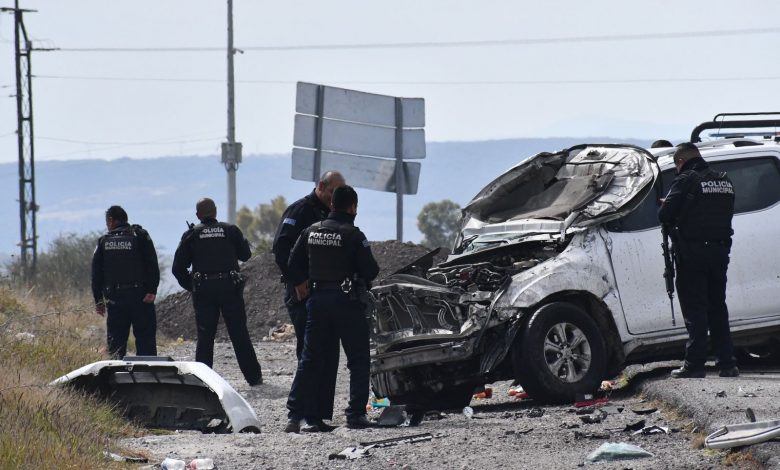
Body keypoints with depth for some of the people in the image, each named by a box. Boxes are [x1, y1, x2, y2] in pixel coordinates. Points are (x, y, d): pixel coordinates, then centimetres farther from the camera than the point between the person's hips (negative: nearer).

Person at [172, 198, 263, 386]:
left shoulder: (192, 234, 4)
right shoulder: (230, 230, 4)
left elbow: (178, 267, 2)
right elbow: (245, 255, 13)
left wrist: (191, 286, 14)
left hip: (203, 290, 0)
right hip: (230, 287, 0)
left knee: (204, 337, 5)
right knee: (239, 335, 6)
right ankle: (253, 377, 9)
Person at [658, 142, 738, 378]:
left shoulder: (686, 180, -11)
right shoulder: (724, 181, 11)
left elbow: (664, 215, -13)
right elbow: (727, 214, 13)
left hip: (692, 253, -6)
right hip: (720, 249, 6)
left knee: (695, 309, -3)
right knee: (717, 307, 14)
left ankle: (694, 365, -5)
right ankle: (728, 363, 12)